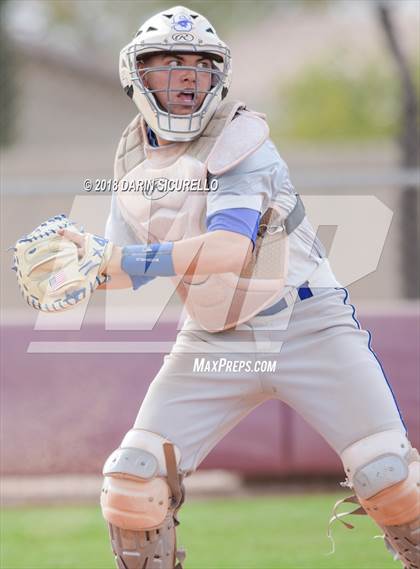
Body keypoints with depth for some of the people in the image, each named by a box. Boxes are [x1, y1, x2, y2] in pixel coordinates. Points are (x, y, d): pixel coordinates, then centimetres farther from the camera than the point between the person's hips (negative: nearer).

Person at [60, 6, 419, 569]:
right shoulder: (133, 157, 5)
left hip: (307, 328, -5)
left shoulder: (240, 137, -14)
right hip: (214, 343, 5)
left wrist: (131, 262, -36)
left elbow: (230, 248, -28)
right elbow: (124, 265, 12)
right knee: (133, 478, -7)